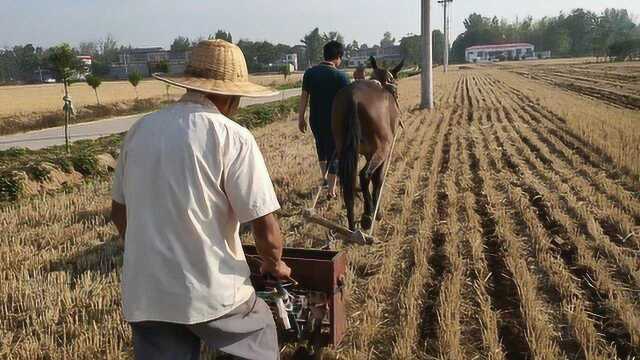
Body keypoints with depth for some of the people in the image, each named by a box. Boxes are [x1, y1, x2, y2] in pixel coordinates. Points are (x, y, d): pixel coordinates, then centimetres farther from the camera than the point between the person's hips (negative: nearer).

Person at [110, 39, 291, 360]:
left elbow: (119, 211, 14)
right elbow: (265, 229, -14)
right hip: (211, 291, -4)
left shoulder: (140, 130, 4)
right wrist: (275, 265, 8)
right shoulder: (232, 137, -12)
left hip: (144, 293, 4)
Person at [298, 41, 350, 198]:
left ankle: (325, 177, 36)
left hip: (315, 120, 4)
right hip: (334, 121, -4)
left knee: (321, 146, 27)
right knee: (334, 154, 7)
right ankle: (331, 190, 10)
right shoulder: (340, 76, -13)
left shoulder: (310, 73, -1)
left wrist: (301, 118, 10)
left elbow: (304, 97, 2)